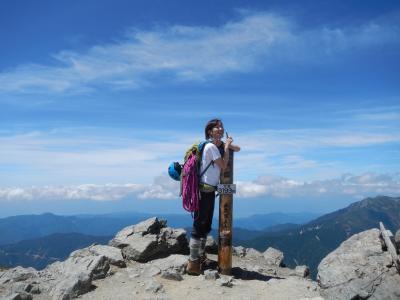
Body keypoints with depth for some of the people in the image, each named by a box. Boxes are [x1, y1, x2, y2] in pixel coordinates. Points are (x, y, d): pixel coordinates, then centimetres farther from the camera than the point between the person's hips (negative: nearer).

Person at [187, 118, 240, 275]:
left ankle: (201, 257, 28)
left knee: (206, 225, 16)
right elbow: (223, 165, -13)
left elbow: (237, 148, 19)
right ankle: (193, 263, 0)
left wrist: (228, 145, 0)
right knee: (199, 224, -6)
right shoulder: (211, 146, -15)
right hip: (204, 189, -9)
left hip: (210, 190, 9)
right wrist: (226, 147, -7)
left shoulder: (220, 144, 11)